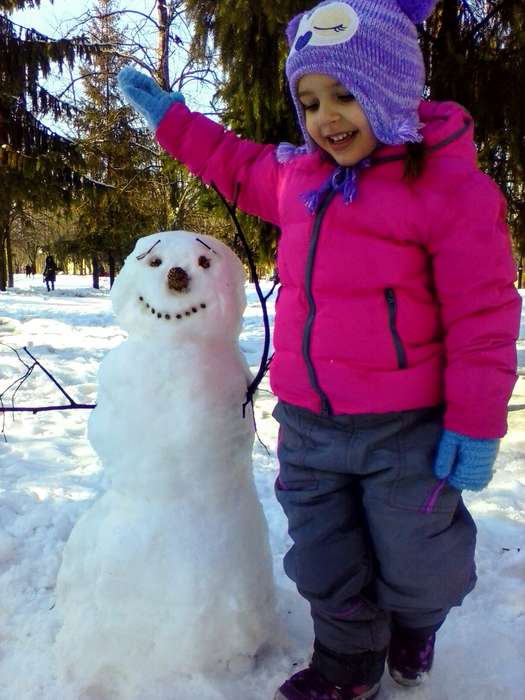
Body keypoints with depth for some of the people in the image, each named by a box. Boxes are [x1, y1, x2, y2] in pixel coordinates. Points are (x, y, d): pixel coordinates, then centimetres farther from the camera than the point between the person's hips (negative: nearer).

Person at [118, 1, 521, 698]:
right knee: (326, 568, 18)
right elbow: (238, 166, 27)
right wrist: (169, 116, 28)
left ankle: (414, 627, 52)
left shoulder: (450, 185, -13)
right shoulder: (297, 175, 5)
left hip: (404, 431, -4)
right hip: (308, 427, 5)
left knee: (413, 567, 16)